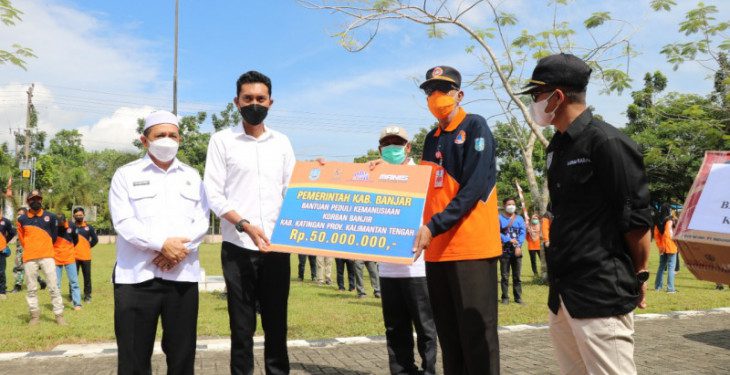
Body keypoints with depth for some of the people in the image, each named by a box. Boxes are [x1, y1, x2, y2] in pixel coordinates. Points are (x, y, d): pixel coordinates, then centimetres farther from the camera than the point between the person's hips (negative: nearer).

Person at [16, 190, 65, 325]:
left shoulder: (50, 217, 3)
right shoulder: (22, 219, 5)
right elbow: (22, 239, 15)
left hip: (47, 256, -1)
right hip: (29, 258, 1)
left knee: (53, 286, -4)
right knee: (31, 289, 6)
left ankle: (59, 315, 0)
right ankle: (34, 315, 16)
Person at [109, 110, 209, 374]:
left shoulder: (192, 176, 16)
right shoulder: (126, 174, 7)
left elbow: (202, 221, 6)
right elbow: (123, 222, -5)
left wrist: (181, 249, -12)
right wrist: (162, 244, -17)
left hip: (182, 276, 3)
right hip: (137, 276, -2)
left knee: (182, 352, 8)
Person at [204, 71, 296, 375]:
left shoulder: (282, 142, 13)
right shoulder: (222, 140, 4)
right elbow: (213, 195, -3)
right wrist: (245, 224, -17)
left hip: (277, 246, 3)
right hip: (238, 247, -2)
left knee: (276, 323, 8)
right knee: (242, 326, 4)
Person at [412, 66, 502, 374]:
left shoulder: (475, 127, -3)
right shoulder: (431, 139, 17)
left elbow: (474, 188, -14)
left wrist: (434, 226, -20)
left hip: (471, 246, -7)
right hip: (437, 249, 7)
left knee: (476, 336, -4)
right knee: (448, 337, 12)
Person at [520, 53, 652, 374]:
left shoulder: (606, 142, -14)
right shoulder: (557, 147, 12)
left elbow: (637, 218, -12)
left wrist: (638, 276, -3)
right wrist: (558, 280, 18)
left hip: (600, 293, -9)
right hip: (562, 291, 9)